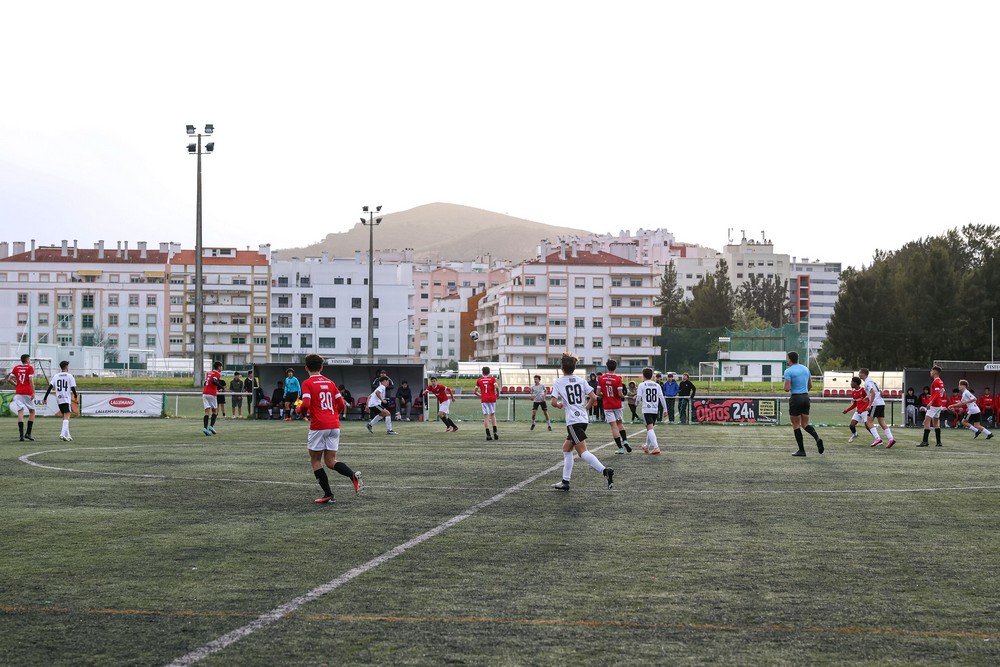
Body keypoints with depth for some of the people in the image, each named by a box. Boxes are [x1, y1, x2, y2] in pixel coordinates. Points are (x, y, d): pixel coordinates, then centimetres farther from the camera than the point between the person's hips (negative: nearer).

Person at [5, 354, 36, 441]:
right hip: (28, 393, -3)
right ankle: (28, 433, 2)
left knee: (20, 412, -1)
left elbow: (9, 379, 5)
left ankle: (21, 435, -10)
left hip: (18, 393, 3)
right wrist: (33, 392, -13)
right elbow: (31, 380, -13)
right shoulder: (30, 368, -2)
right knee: (32, 411, 11)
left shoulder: (16, 368, 10)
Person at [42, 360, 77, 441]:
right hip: (66, 398, -5)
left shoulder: (56, 376, 9)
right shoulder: (69, 376, -3)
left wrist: (45, 398, 1)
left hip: (58, 399, 5)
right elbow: (73, 388, -6)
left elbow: (50, 387, 1)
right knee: (66, 417, -10)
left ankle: (68, 435, 19)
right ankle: (63, 434, -28)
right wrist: (75, 396, 12)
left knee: (65, 417, 17)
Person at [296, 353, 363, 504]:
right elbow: (341, 404, 11)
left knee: (315, 460, 10)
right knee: (331, 461, 9)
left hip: (318, 426, -5)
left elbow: (306, 404, -16)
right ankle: (353, 475, -19)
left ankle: (328, 494, 3)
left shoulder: (307, 383, -4)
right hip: (334, 425, 5)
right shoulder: (330, 382, 13)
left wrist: (299, 409, 5)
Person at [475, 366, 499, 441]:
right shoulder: (492, 379, 2)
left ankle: (488, 434, -7)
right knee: (493, 415, 15)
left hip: (484, 400, 0)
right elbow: (496, 387, -13)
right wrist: (497, 394, 3)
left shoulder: (479, 380, 6)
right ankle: (495, 431, 3)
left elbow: (475, 391, 6)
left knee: (486, 416, -1)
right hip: (492, 399, 0)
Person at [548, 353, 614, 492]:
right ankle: (565, 482, 17)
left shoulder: (558, 382, -2)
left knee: (582, 451, -12)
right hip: (583, 419, 7)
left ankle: (605, 471, -31)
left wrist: (559, 405, 12)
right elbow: (593, 397, 3)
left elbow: (553, 403, -10)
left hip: (573, 421, -7)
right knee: (566, 449, 18)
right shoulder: (581, 381, 10)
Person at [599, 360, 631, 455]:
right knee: (620, 423, 21)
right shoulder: (618, 379, -10)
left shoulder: (602, 378, -4)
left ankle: (620, 448, -2)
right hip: (617, 405, 0)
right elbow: (620, 394, -14)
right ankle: (625, 441, 3)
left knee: (614, 426, 0)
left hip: (607, 406, 0)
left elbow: (598, 393, -4)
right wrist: (623, 396, 8)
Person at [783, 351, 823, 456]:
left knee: (796, 425, 3)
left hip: (795, 398, -6)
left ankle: (801, 450, 2)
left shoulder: (788, 371, -10)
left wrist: (786, 385, 6)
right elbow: (810, 385, 16)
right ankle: (817, 438, -15)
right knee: (805, 424, 12)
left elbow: (787, 388, -16)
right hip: (806, 397, 6)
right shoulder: (806, 369, 10)